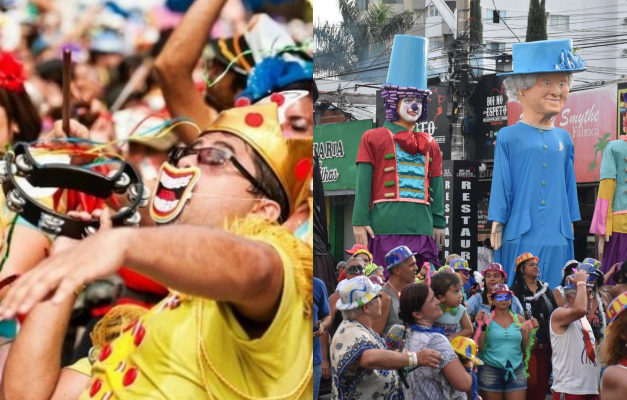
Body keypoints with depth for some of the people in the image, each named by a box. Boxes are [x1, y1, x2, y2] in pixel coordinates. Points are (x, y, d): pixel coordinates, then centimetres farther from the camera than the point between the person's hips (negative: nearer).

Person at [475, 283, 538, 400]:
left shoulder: (519, 319, 8)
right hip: (490, 371, -2)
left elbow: (525, 348, 8)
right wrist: (482, 326, -15)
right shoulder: (486, 318, -1)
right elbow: (480, 347, -6)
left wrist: (530, 331, -5)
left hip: (516, 371, 2)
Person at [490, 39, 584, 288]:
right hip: (520, 239, -4)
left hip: (557, 240, 4)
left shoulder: (563, 139, 10)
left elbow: (569, 186, 15)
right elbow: (501, 187, -1)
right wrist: (497, 229, -1)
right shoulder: (508, 137, -3)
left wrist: (570, 227, 15)